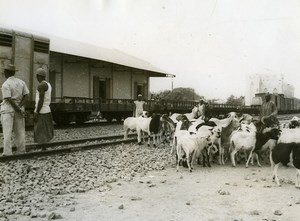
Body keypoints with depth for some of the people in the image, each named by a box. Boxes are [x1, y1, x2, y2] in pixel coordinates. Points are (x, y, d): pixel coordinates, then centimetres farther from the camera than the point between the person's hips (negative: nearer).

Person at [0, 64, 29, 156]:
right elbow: (26, 96, -1)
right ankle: (21, 152, 15)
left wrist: (19, 110, -14)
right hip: (19, 108, 5)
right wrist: (19, 107, -10)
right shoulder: (21, 82, 5)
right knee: (20, 132, 11)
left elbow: (9, 100, -18)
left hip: (8, 110, -5)